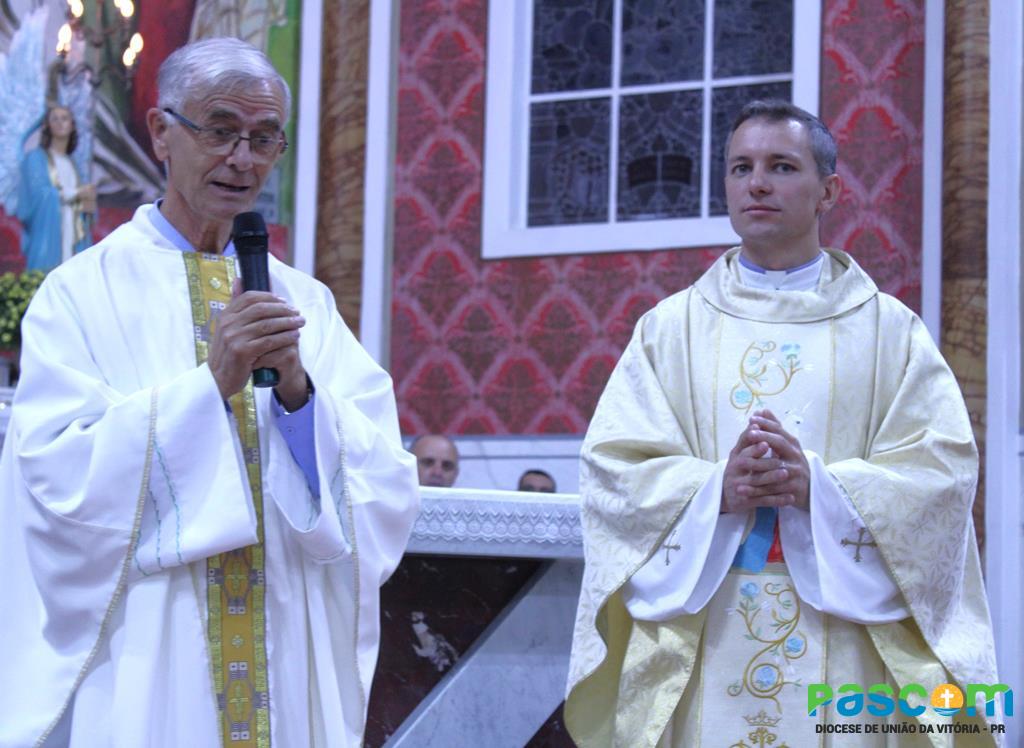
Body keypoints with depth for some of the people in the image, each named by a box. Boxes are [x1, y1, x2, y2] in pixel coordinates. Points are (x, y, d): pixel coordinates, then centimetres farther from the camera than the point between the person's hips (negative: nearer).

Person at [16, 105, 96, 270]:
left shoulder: (70, 163, 21)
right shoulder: (36, 158, 3)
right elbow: (39, 194, -10)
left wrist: (87, 206, -3)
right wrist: (77, 193, -4)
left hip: (73, 239, 5)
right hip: (47, 237, -5)